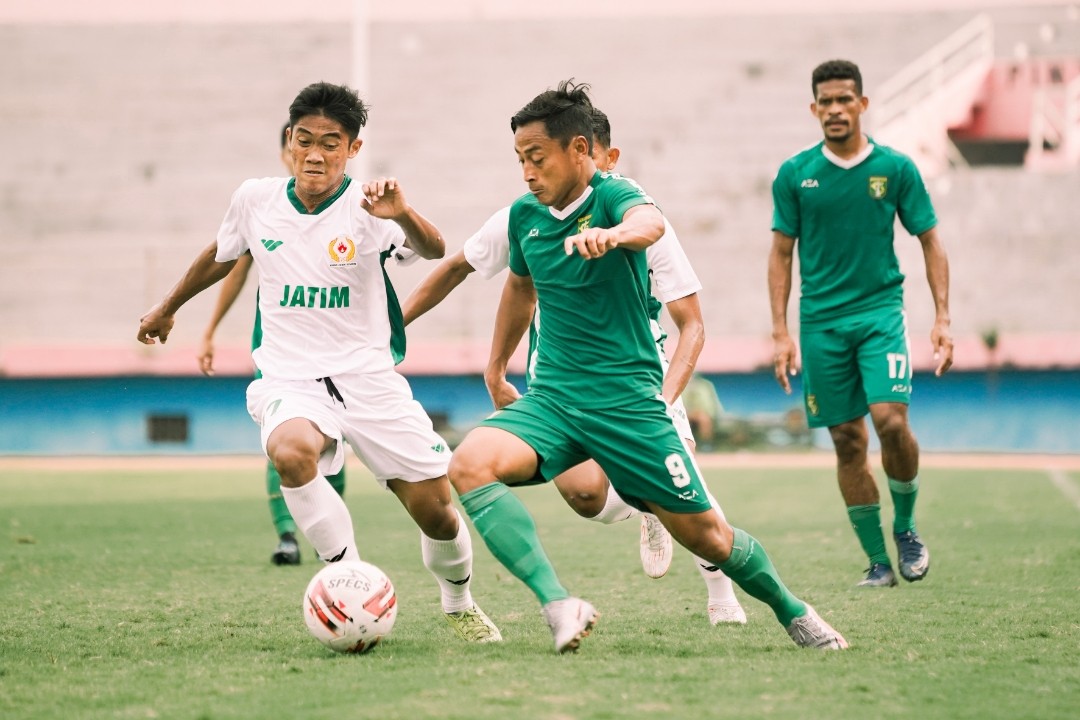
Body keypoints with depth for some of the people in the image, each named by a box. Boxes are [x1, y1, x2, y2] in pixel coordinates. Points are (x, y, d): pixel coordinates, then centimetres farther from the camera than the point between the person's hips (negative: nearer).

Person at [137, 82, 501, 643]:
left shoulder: (364, 207, -10)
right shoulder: (255, 200, 0)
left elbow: (433, 250, -29)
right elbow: (220, 256, 21)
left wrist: (402, 215, -51)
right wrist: (169, 307, 35)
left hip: (368, 376, -1)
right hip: (289, 379, 1)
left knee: (434, 508, -4)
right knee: (292, 451, -35)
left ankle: (459, 603, 29)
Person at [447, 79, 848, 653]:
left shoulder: (612, 194, -11)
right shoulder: (524, 214, 6)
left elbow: (648, 222, -37)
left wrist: (613, 235, -61)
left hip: (628, 400, -4)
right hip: (551, 397, 4)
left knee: (707, 537, 2)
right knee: (470, 464, -26)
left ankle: (792, 611, 31)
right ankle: (558, 604, -32)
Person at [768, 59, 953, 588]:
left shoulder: (896, 168, 1)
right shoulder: (794, 174, 2)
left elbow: (931, 242, 6)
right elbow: (781, 253, 7)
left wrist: (942, 317, -2)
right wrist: (781, 332, 1)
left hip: (881, 311, -1)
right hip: (821, 321, 1)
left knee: (890, 419, -19)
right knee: (847, 440, 2)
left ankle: (906, 527, 6)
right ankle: (877, 560, 10)